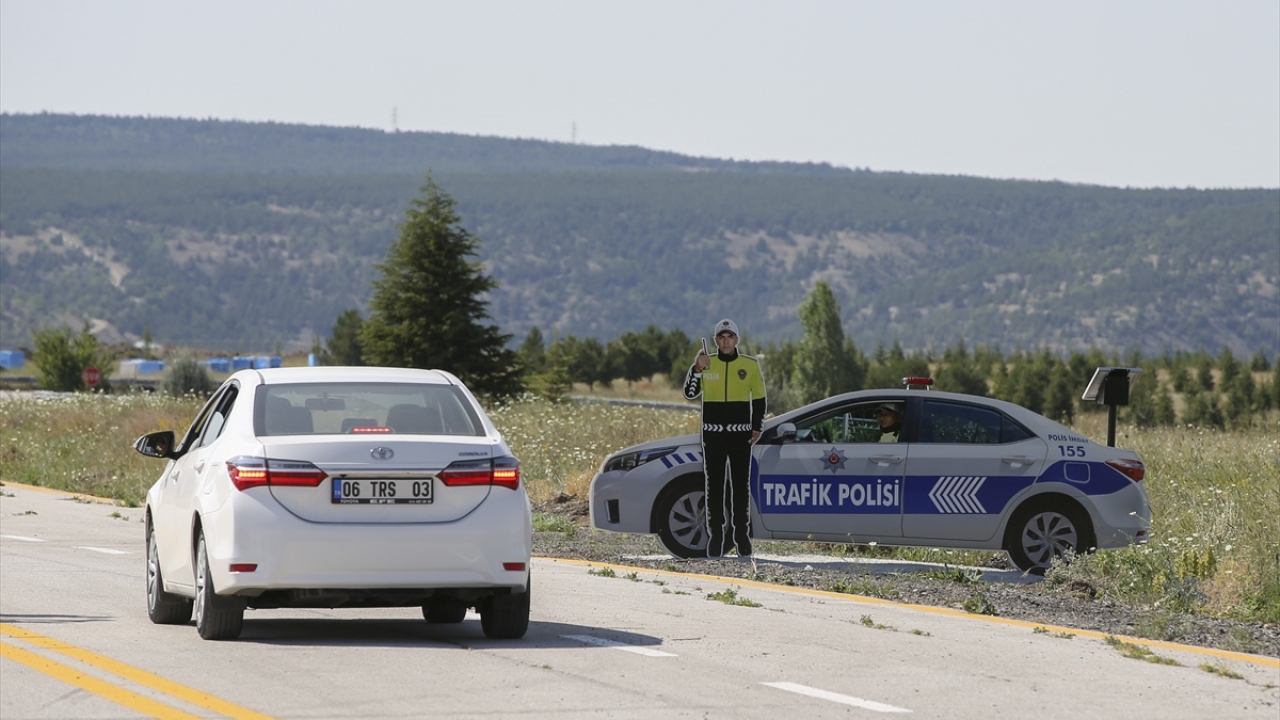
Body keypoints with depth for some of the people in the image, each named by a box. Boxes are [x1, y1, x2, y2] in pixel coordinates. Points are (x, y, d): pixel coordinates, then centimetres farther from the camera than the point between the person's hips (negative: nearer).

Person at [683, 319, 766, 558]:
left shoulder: (750, 365, 4)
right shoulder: (706, 364, 4)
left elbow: (759, 398, 9)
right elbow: (690, 394, -2)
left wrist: (756, 427, -1)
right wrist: (697, 369, -16)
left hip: (741, 435, -1)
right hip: (712, 434, 1)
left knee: (741, 486, 1)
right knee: (714, 487, 2)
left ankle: (742, 536, 5)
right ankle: (715, 537, 5)